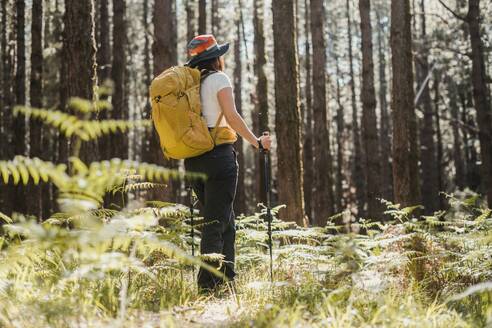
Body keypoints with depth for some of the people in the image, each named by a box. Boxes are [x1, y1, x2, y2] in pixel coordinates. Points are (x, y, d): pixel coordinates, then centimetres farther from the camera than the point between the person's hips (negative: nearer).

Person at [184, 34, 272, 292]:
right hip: (218, 155, -7)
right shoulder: (218, 78, -5)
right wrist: (257, 142, -8)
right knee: (215, 223, -5)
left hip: (193, 160, 7)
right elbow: (231, 116, -15)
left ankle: (226, 279, 19)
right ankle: (207, 285, -8)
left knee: (225, 222, 16)